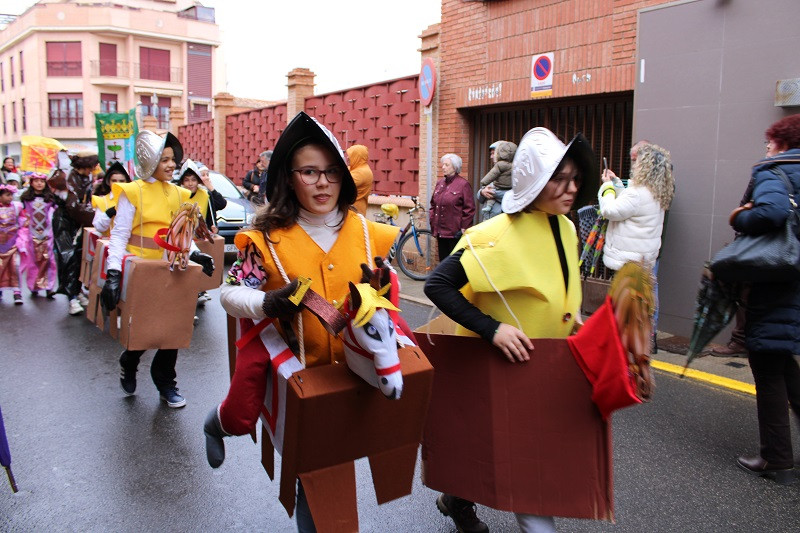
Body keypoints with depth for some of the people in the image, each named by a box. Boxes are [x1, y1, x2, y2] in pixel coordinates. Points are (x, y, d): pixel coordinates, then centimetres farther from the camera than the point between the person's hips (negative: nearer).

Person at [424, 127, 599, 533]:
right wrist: (491, 328, -30)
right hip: (500, 364, -8)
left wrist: (573, 317, 2)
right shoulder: (496, 236, -24)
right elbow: (437, 285, -25)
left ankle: (457, 500, 45)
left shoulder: (565, 228, 0)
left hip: (548, 364, 8)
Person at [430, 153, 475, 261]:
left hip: (455, 233, -6)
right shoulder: (440, 183, 13)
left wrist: (463, 228, -10)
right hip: (440, 231, 7)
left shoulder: (463, 184, -7)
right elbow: (433, 204, 21)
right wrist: (432, 221, 12)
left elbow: (469, 209, -8)